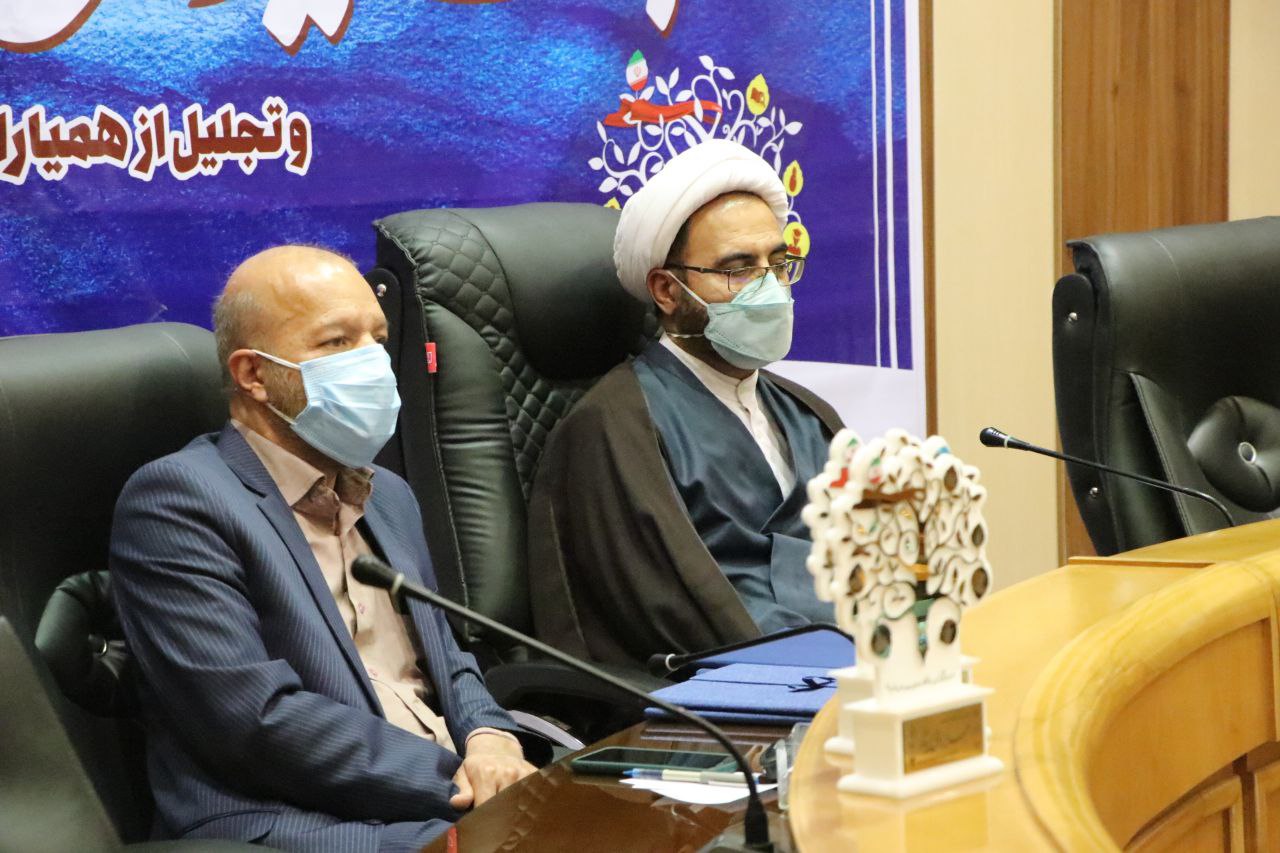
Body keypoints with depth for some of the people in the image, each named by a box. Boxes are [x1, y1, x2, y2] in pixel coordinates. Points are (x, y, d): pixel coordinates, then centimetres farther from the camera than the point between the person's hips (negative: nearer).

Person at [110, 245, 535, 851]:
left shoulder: (388, 496, 23)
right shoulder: (176, 499, -5)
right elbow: (257, 720, -14)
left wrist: (489, 738, 1)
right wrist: (456, 782, -14)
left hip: (446, 802, 8)